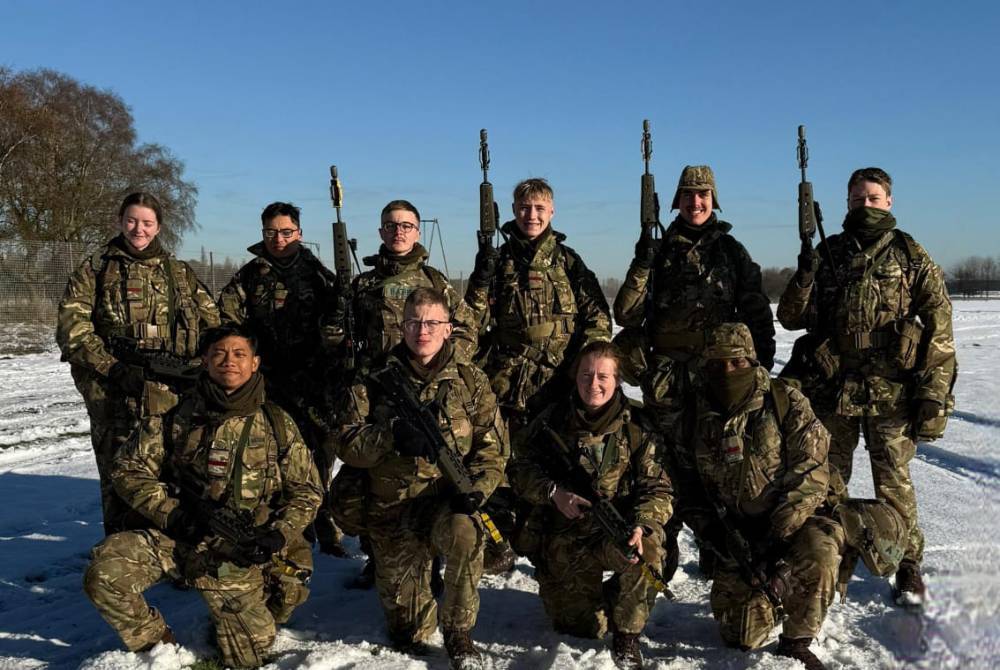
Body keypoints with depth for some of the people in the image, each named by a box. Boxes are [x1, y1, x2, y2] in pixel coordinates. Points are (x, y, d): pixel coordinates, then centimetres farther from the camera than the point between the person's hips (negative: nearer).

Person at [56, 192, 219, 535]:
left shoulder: (180, 273, 15)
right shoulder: (95, 270, 8)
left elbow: (213, 326, 15)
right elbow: (71, 329, -2)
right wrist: (114, 369, -13)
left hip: (173, 396, 2)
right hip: (114, 395, -2)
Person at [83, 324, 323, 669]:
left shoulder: (277, 424, -1)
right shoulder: (176, 418, -2)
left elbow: (306, 490, 3)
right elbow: (129, 470, 0)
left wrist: (278, 534, -14)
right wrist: (175, 514, -13)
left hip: (238, 553, 0)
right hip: (179, 537, 0)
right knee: (104, 572, -25)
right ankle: (154, 642, 2)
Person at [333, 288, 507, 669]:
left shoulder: (471, 381, 2)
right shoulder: (375, 385, 2)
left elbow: (493, 446, 0)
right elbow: (347, 445, -6)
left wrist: (477, 488, -18)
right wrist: (394, 433, -23)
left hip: (448, 500, -1)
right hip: (393, 510, 1)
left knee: (465, 534, -37)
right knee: (407, 631, 2)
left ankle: (458, 634, -12)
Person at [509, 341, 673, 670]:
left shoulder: (636, 428, -5)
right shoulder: (552, 420, -3)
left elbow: (657, 488, -7)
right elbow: (519, 468, 1)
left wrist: (641, 524, -27)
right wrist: (554, 492, -18)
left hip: (615, 529, 0)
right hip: (564, 533, 0)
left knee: (648, 545, -35)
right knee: (584, 628, -2)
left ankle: (627, 635, -9)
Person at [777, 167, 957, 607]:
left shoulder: (910, 257, 2)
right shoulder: (826, 255, 8)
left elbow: (939, 329, -1)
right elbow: (790, 318, 5)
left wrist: (934, 395, -7)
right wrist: (805, 275, -13)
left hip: (890, 392, -2)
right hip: (831, 389, 2)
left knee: (894, 483, 4)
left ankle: (908, 566, 21)